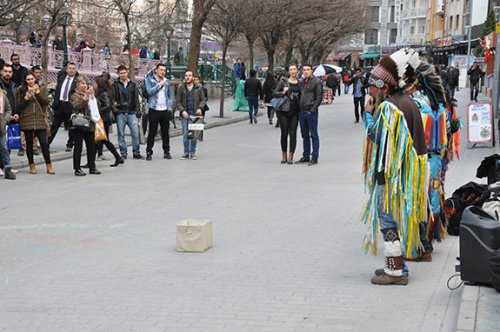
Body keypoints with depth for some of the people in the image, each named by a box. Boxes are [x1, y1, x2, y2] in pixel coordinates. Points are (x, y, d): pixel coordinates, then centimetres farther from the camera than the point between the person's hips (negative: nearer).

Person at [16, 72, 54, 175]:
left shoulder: (42, 89, 8)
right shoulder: (21, 90, 6)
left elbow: (46, 102, -4)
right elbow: (19, 105, 2)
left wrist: (38, 92, -12)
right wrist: (26, 98, -14)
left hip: (40, 120, -1)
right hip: (27, 121, 1)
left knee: (44, 143, -5)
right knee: (29, 144, 6)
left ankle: (49, 166, 1)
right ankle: (32, 165, 16)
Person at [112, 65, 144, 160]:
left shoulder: (133, 84, 12)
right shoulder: (115, 85, 3)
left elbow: (136, 98, 10)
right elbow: (113, 98, 0)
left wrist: (138, 111, 3)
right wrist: (114, 109, -14)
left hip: (131, 113, 2)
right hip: (120, 113, -1)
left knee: (135, 133, -3)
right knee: (121, 135, 3)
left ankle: (136, 153, 6)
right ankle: (123, 154, 10)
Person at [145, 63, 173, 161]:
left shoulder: (166, 81, 14)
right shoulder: (149, 80, 0)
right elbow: (150, 91, -17)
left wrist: (170, 108, 8)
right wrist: (160, 84, -14)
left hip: (165, 110, 4)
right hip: (154, 110, -4)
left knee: (165, 132, 8)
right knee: (152, 132, -3)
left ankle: (166, 152, 15)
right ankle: (149, 152, 2)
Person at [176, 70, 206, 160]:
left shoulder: (198, 88, 5)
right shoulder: (181, 88, 3)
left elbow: (203, 100, 9)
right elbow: (177, 102, 1)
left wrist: (200, 108, -10)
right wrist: (182, 111, -13)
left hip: (195, 114, 0)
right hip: (184, 115, 0)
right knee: (185, 134, 0)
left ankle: (192, 152, 11)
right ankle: (186, 152, 9)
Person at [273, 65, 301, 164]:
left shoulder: (300, 83, 8)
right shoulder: (283, 81, 0)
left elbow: (301, 97, 16)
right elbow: (274, 93, -3)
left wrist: (300, 108, 2)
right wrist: (283, 92, -20)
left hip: (295, 112, 2)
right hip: (283, 111, -2)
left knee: (293, 134, -1)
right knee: (284, 133, 3)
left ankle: (290, 156, 4)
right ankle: (284, 155, 15)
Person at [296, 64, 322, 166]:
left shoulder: (317, 82, -6)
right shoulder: (302, 82, 14)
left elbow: (319, 97, -10)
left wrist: (312, 109, -15)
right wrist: (299, 109, 9)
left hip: (311, 112, -7)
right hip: (302, 112, 7)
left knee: (313, 135, -2)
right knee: (305, 135, 13)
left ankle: (314, 157, 1)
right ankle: (306, 156, 21)